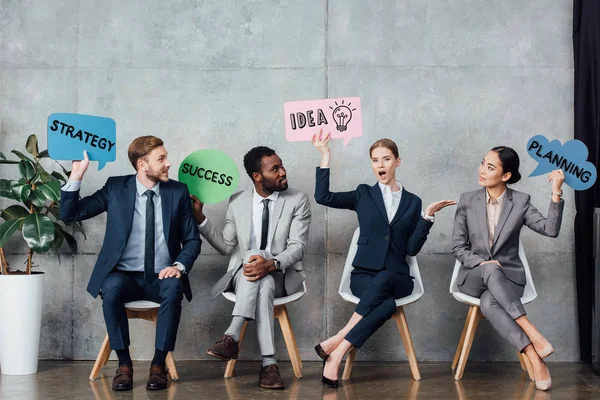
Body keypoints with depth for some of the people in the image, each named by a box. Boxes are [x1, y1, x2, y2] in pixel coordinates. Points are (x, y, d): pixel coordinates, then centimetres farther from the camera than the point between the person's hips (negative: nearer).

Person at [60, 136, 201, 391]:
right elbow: (69, 214, 1)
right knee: (111, 288, -34)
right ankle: (124, 364, -19)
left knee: (173, 288, -34)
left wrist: (179, 266, -14)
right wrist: (76, 176, -12)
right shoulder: (116, 188, 2)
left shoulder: (178, 192, 4)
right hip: (125, 276, 0)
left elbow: (192, 240, 6)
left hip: (161, 278, 0)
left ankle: (158, 365, -23)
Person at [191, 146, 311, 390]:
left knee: (264, 282, -39)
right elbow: (226, 246, 8)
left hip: (283, 276, -1)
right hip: (243, 274, 1)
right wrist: (200, 218, -4)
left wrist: (272, 264, -32)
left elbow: (298, 246, -11)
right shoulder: (237, 202, 7)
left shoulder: (298, 200, -1)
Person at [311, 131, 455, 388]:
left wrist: (427, 216, -7)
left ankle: (336, 345, -38)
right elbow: (322, 197, -3)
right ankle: (337, 355, -35)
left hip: (396, 277, 1)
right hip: (364, 274, -1)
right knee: (387, 303, -36)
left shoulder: (412, 202, 11)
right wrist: (325, 156, -4)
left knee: (382, 280, -38)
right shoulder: (364, 195, 10)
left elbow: (412, 249, 3)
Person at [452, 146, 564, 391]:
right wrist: (482, 263, -15)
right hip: (473, 276, 1)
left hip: (508, 276, -1)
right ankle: (534, 336, -43)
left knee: (489, 303, -38)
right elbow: (457, 246, 3)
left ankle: (535, 358, -37)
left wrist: (556, 193, -21)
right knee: (491, 271, -39)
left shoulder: (521, 202, 2)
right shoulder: (467, 201, 4)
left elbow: (550, 230, -13)